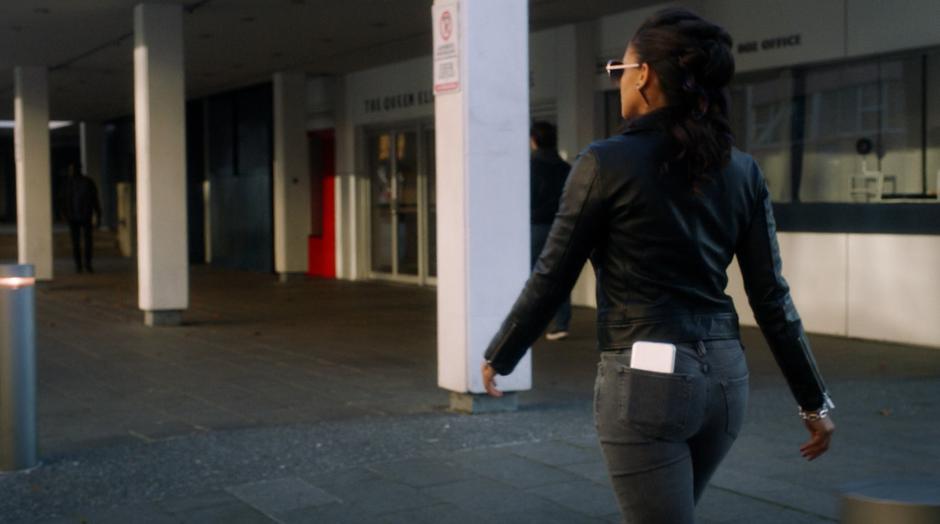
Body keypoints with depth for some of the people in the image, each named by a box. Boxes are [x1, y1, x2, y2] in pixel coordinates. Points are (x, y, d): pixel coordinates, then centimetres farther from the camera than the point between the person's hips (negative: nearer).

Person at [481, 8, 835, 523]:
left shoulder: (606, 162, -11)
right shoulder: (742, 170, 4)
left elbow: (552, 278, -6)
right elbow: (771, 298, 3)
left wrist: (498, 357, 8)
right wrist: (813, 399, 10)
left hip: (646, 379, -7)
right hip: (723, 375, 7)